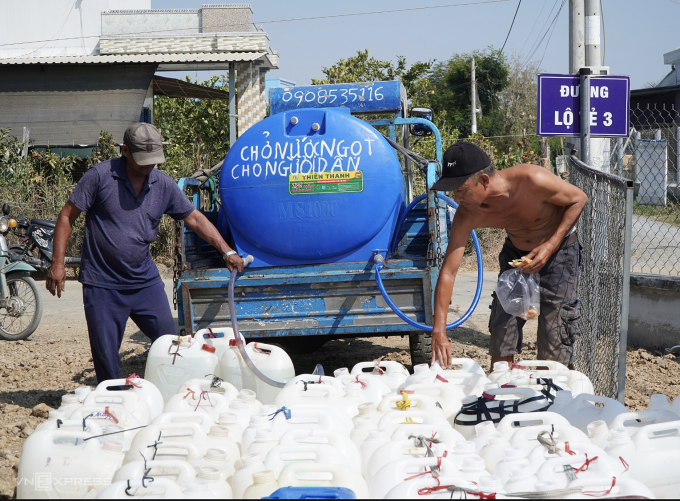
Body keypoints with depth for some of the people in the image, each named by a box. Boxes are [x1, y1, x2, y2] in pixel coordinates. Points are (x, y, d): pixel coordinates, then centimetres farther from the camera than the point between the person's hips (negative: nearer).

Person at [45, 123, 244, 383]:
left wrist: (226, 251, 2)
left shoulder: (164, 184, 3)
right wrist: (57, 263, -11)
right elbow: (67, 217, -5)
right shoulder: (100, 176, -10)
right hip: (102, 285, -4)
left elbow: (195, 218, 10)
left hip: (146, 282, 4)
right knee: (105, 356, 1)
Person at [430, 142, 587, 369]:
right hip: (515, 254, 3)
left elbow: (578, 199, -18)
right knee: (501, 334, -1)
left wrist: (550, 246, -28)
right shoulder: (467, 215, -25)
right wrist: (439, 331, -32)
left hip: (559, 251, -3)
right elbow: (448, 272, -24)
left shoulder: (531, 181, -35)